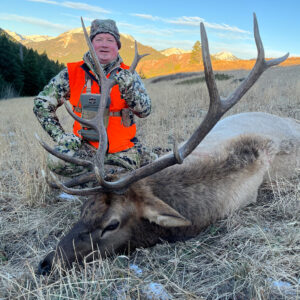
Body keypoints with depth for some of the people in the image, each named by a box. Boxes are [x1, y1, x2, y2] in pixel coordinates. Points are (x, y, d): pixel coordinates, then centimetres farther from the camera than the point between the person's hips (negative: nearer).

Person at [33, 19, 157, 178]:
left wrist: (128, 88, -27)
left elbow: (145, 111, -9)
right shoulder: (72, 74, -1)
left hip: (124, 146, 2)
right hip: (87, 145, -1)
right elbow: (41, 104, 3)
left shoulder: (128, 75, 1)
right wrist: (60, 135, -8)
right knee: (57, 161, -28)